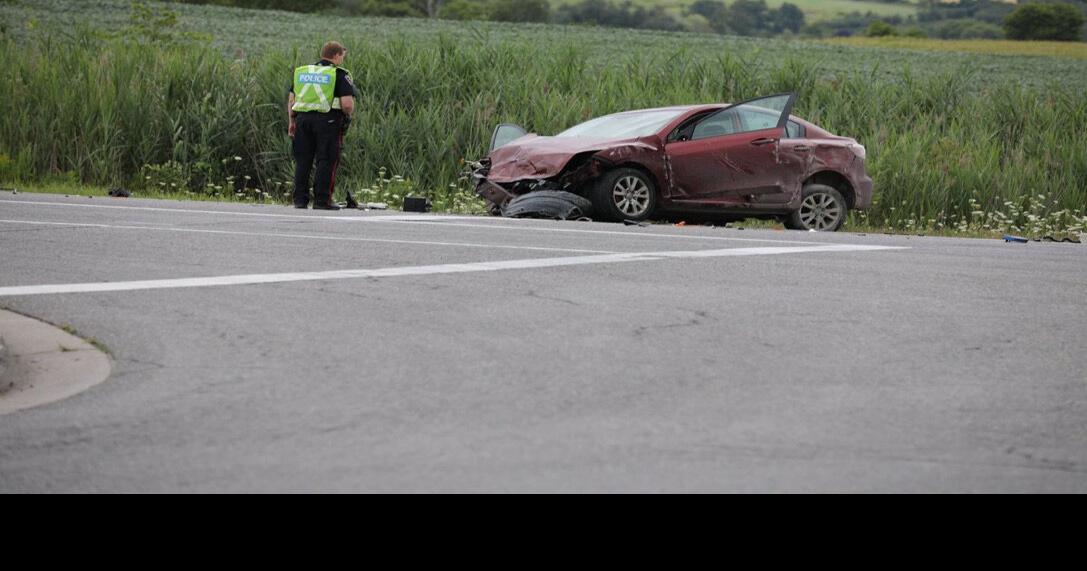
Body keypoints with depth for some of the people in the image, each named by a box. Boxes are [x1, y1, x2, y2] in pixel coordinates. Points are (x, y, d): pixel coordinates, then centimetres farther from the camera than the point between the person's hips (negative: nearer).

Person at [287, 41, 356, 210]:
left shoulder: (301, 72, 14)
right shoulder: (340, 75, -4)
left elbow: (291, 99, 14)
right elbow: (347, 104, -13)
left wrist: (291, 121, 20)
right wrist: (348, 114, 7)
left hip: (303, 119, 5)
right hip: (328, 121, -5)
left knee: (302, 161, 10)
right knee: (326, 162, 1)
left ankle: (300, 199, 10)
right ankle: (322, 200, -1)